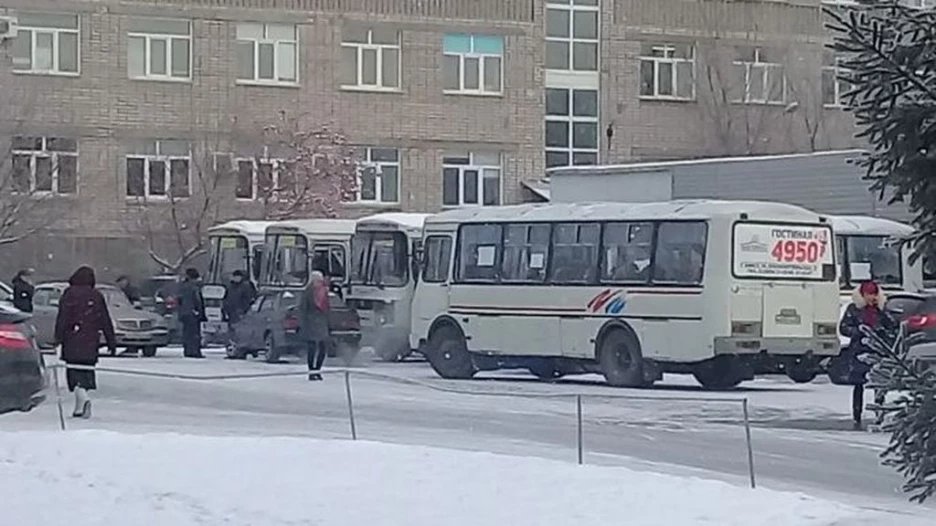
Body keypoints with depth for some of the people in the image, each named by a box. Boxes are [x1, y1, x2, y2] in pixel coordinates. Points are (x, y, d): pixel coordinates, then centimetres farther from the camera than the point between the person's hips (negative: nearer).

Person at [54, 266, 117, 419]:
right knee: (86, 369, 10)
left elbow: (62, 317, -8)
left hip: (72, 339, -4)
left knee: (74, 372, -5)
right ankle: (79, 407, 12)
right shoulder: (97, 296, 9)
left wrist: (58, 337, -6)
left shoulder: (69, 294, -3)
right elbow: (105, 321, 12)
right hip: (91, 341, 4)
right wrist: (111, 342, 15)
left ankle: (83, 398, -28)